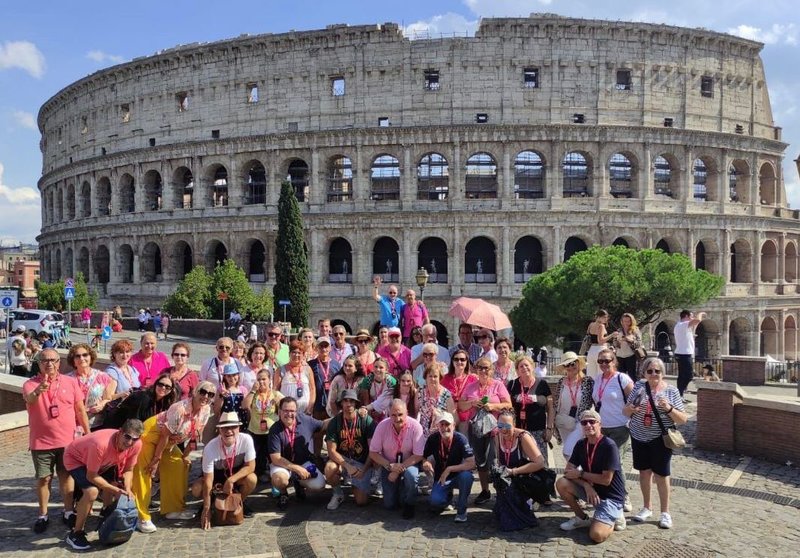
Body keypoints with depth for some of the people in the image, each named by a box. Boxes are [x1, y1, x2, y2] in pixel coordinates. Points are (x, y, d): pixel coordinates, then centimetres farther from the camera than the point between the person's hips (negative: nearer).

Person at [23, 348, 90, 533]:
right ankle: (43, 515, 22)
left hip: (67, 440, 1)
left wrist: (88, 434, 5)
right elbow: (29, 399, -30)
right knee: (43, 478, 8)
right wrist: (38, 391, -53)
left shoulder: (71, 382, -1)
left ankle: (68, 512, 24)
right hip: (41, 442, -1)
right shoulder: (30, 384, -6)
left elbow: (80, 409, 4)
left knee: (67, 476, 11)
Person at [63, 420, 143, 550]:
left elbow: (128, 470, -9)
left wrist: (127, 489, -24)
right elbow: (91, 476, -30)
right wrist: (116, 490, -29)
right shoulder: (101, 444, -43)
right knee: (92, 491, -24)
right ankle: (75, 534, -6)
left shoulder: (136, 444, -25)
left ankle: (106, 513, 32)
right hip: (75, 458, -7)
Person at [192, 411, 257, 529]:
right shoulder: (210, 448, -30)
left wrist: (231, 480, -35)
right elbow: (208, 480, -27)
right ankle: (208, 502, 10)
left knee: (251, 479, -31)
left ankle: (240, 502, 2)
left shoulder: (246, 440, -29)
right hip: (217, 473, 0)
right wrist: (207, 509, -27)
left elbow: (250, 466, -22)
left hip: (238, 473, 0)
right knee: (196, 489, -26)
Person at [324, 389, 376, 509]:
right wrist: (348, 466, -25)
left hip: (362, 462, 0)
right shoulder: (334, 422, -9)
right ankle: (338, 494, -2)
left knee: (361, 502, -10)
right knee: (330, 469, -34)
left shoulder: (366, 420, -12)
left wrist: (364, 470, -18)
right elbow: (331, 450, -13)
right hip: (342, 459, 1)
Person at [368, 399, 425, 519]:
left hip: (409, 464, -1)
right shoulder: (382, 426, -16)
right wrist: (390, 466, -23)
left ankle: (409, 504, -5)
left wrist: (400, 468, -26)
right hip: (388, 465, 1)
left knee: (411, 474, -36)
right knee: (389, 504, -5)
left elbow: (418, 455, -19)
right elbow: (373, 453, -10)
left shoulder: (415, 426, -20)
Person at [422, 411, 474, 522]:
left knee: (466, 476, -36)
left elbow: (471, 464, -28)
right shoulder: (433, 439, -13)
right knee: (435, 503, -24)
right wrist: (425, 463, -25)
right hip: (441, 478, 2)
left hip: (458, 476, -2)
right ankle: (448, 496, 16)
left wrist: (449, 469, -32)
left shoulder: (460, 439, -21)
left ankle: (461, 511, -12)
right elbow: (423, 458, -1)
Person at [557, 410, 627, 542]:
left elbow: (606, 480, -21)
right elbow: (568, 470, -3)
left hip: (610, 496, -6)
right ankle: (581, 518, 6)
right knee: (561, 484, -17)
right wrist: (586, 485, -19)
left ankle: (614, 517, 8)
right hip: (590, 490, 6)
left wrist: (580, 474, -14)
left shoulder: (609, 446, -20)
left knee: (597, 535, -25)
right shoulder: (581, 445, 0)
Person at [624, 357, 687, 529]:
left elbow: (683, 420, -5)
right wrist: (630, 409, -16)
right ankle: (647, 507, 28)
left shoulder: (671, 391, -4)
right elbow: (625, 412, 7)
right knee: (644, 471, 12)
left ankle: (665, 512, 17)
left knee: (661, 474, 1)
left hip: (660, 439, -3)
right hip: (639, 437, 3)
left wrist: (669, 409, -23)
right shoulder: (639, 387, 2)